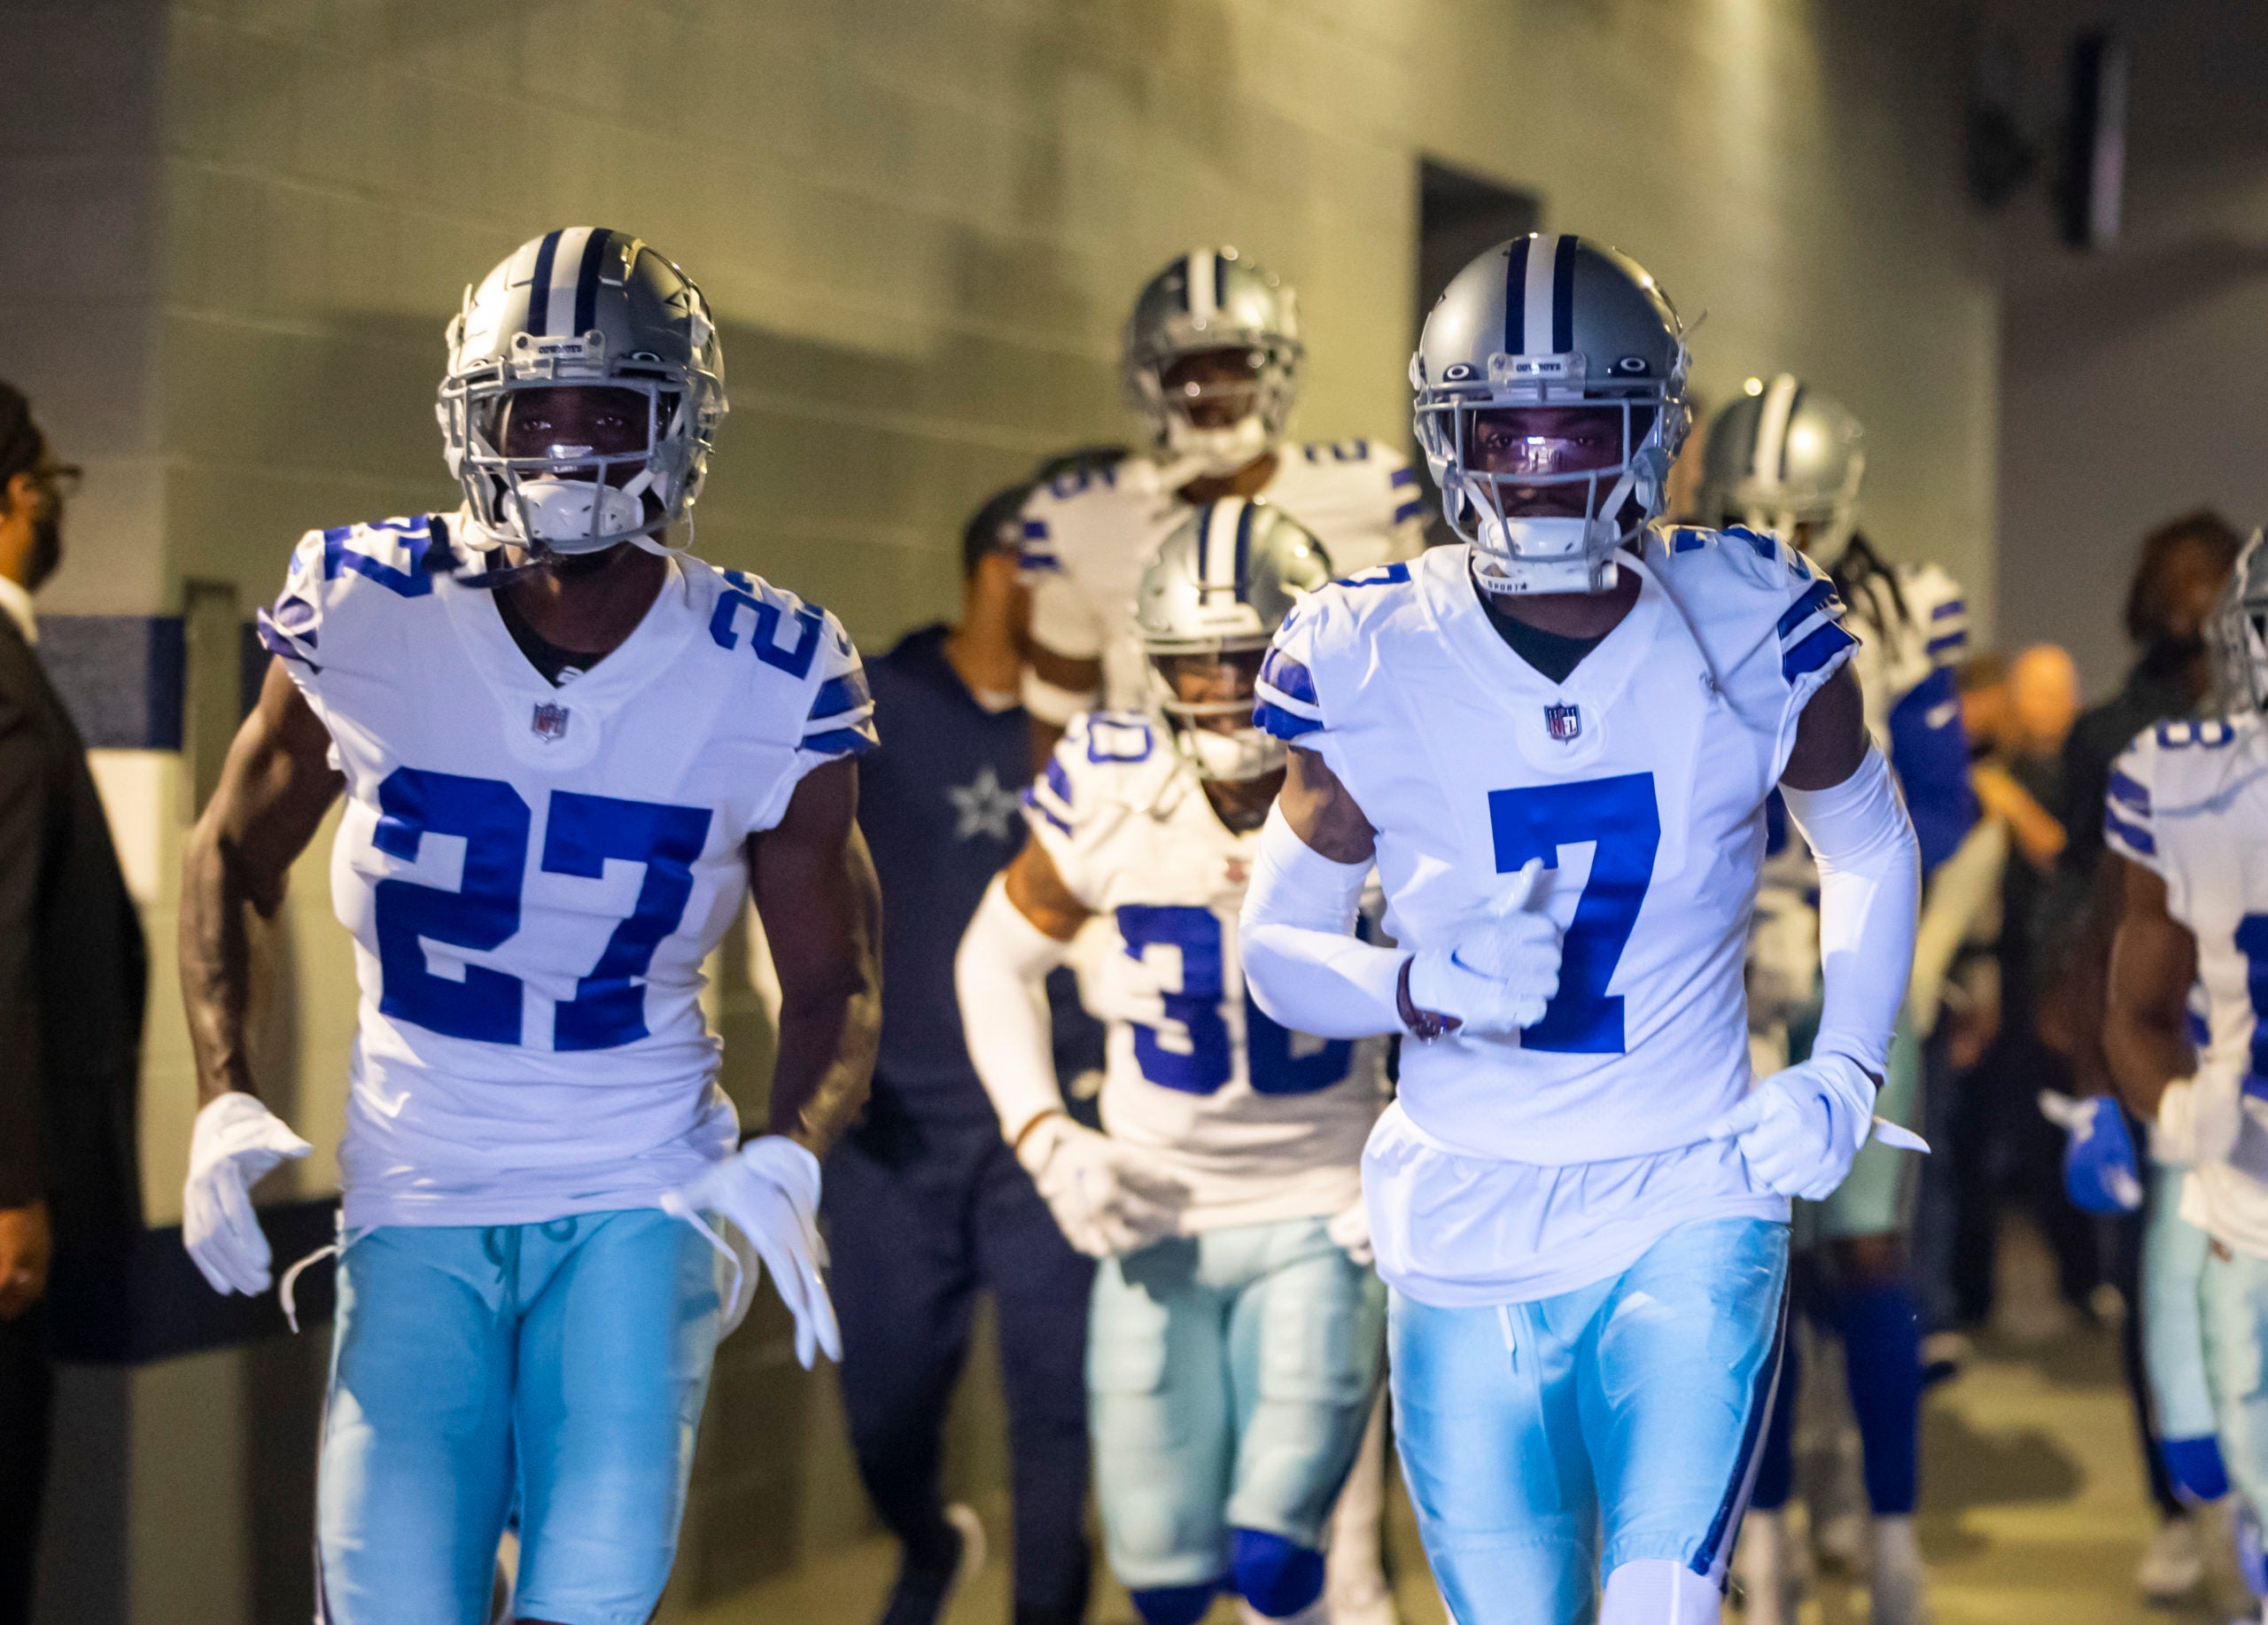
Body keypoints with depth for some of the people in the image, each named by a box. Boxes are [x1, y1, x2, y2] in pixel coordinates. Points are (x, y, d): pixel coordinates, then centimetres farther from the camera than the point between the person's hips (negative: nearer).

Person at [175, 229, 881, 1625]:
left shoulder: (769, 681, -7)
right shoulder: (364, 614, -6)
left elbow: (833, 982, 3)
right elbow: (235, 856, 10)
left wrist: (788, 1156, -17)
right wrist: (225, 1099, -3)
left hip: (640, 1197, -1)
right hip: (414, 1205, 1)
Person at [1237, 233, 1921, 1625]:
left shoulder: (1751, 636, -5)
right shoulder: (1371, 668, -7)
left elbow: (1872, 848, 14)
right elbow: (1275, 944, 3)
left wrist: (1848, 1069, 1)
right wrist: (1424, 989, -17)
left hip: (1690, 1212, -1)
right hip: (1466, 1241, 1)